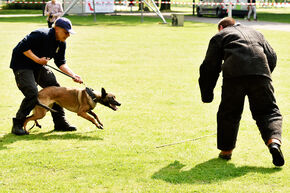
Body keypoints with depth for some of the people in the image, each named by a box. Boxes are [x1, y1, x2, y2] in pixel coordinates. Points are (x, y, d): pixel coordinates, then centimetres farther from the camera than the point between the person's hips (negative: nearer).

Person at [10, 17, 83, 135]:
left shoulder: (61, 43, 1)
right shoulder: (41, 35, -25)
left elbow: (60, 63, 8)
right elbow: (23, 47, -27)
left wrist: (73, 75, -5)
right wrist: (38, 60, -28)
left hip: (38, 67, 9)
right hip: (22, 65, -9)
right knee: (32, 95, -22)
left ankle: (60, 123, 14)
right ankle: (17, 125, -10)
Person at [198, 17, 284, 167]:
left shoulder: (219, 36, 25)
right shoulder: (256, 33, 35)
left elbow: (210, 66, 17)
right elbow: (272, 57, 26)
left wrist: (207, 94, 21)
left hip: (234, 74, -2)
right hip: (261, 72, 2)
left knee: (228, 113, 14)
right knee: (268, 111, 8)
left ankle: (226, 150, 22)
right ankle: (274, 141, -18)